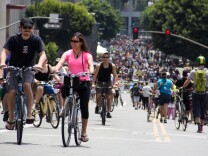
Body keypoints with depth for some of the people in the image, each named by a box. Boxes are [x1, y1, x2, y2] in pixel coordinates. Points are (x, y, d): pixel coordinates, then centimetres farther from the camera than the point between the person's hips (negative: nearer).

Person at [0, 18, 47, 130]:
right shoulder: (13, 39, -10)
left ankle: (29, 114, -24)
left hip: (28, 68, -1)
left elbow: (42, 54, -16)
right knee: (12, 92, -14)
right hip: (14, 68, 1)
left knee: (27, 85, -30)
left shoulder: (36, 40, -8)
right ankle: (11, 119, 3)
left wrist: (39, 64, -39)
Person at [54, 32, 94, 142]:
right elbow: (61, 62, -11)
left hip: (84, 82, -2)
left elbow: (90, 64, -17)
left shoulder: (86, 55, -1)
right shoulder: (67, 54, 5)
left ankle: (84, 132, 9)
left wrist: (91, 71, -39)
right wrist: (56, 69, -32)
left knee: (84, 107, -3)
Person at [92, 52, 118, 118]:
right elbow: (95, 75, -15)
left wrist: (115, 83, -25)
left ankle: (108, 112, 3)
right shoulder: (99, 66, -15)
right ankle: (98, 106, 9)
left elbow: (115, 75, -9)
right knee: (98, 95, -21)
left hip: (108, 82, 1)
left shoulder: (112, 66, -10)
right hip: (99, 82, -1)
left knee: (109, 97, -8)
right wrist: (93, 83, -26)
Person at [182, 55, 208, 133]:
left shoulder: (193, 71, -3)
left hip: (196, 94, -1)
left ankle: (199, 124, -22)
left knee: (196, 109, 0)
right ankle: (201, 127, 17)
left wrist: (182, 87, 19)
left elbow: (187, 81, 4)